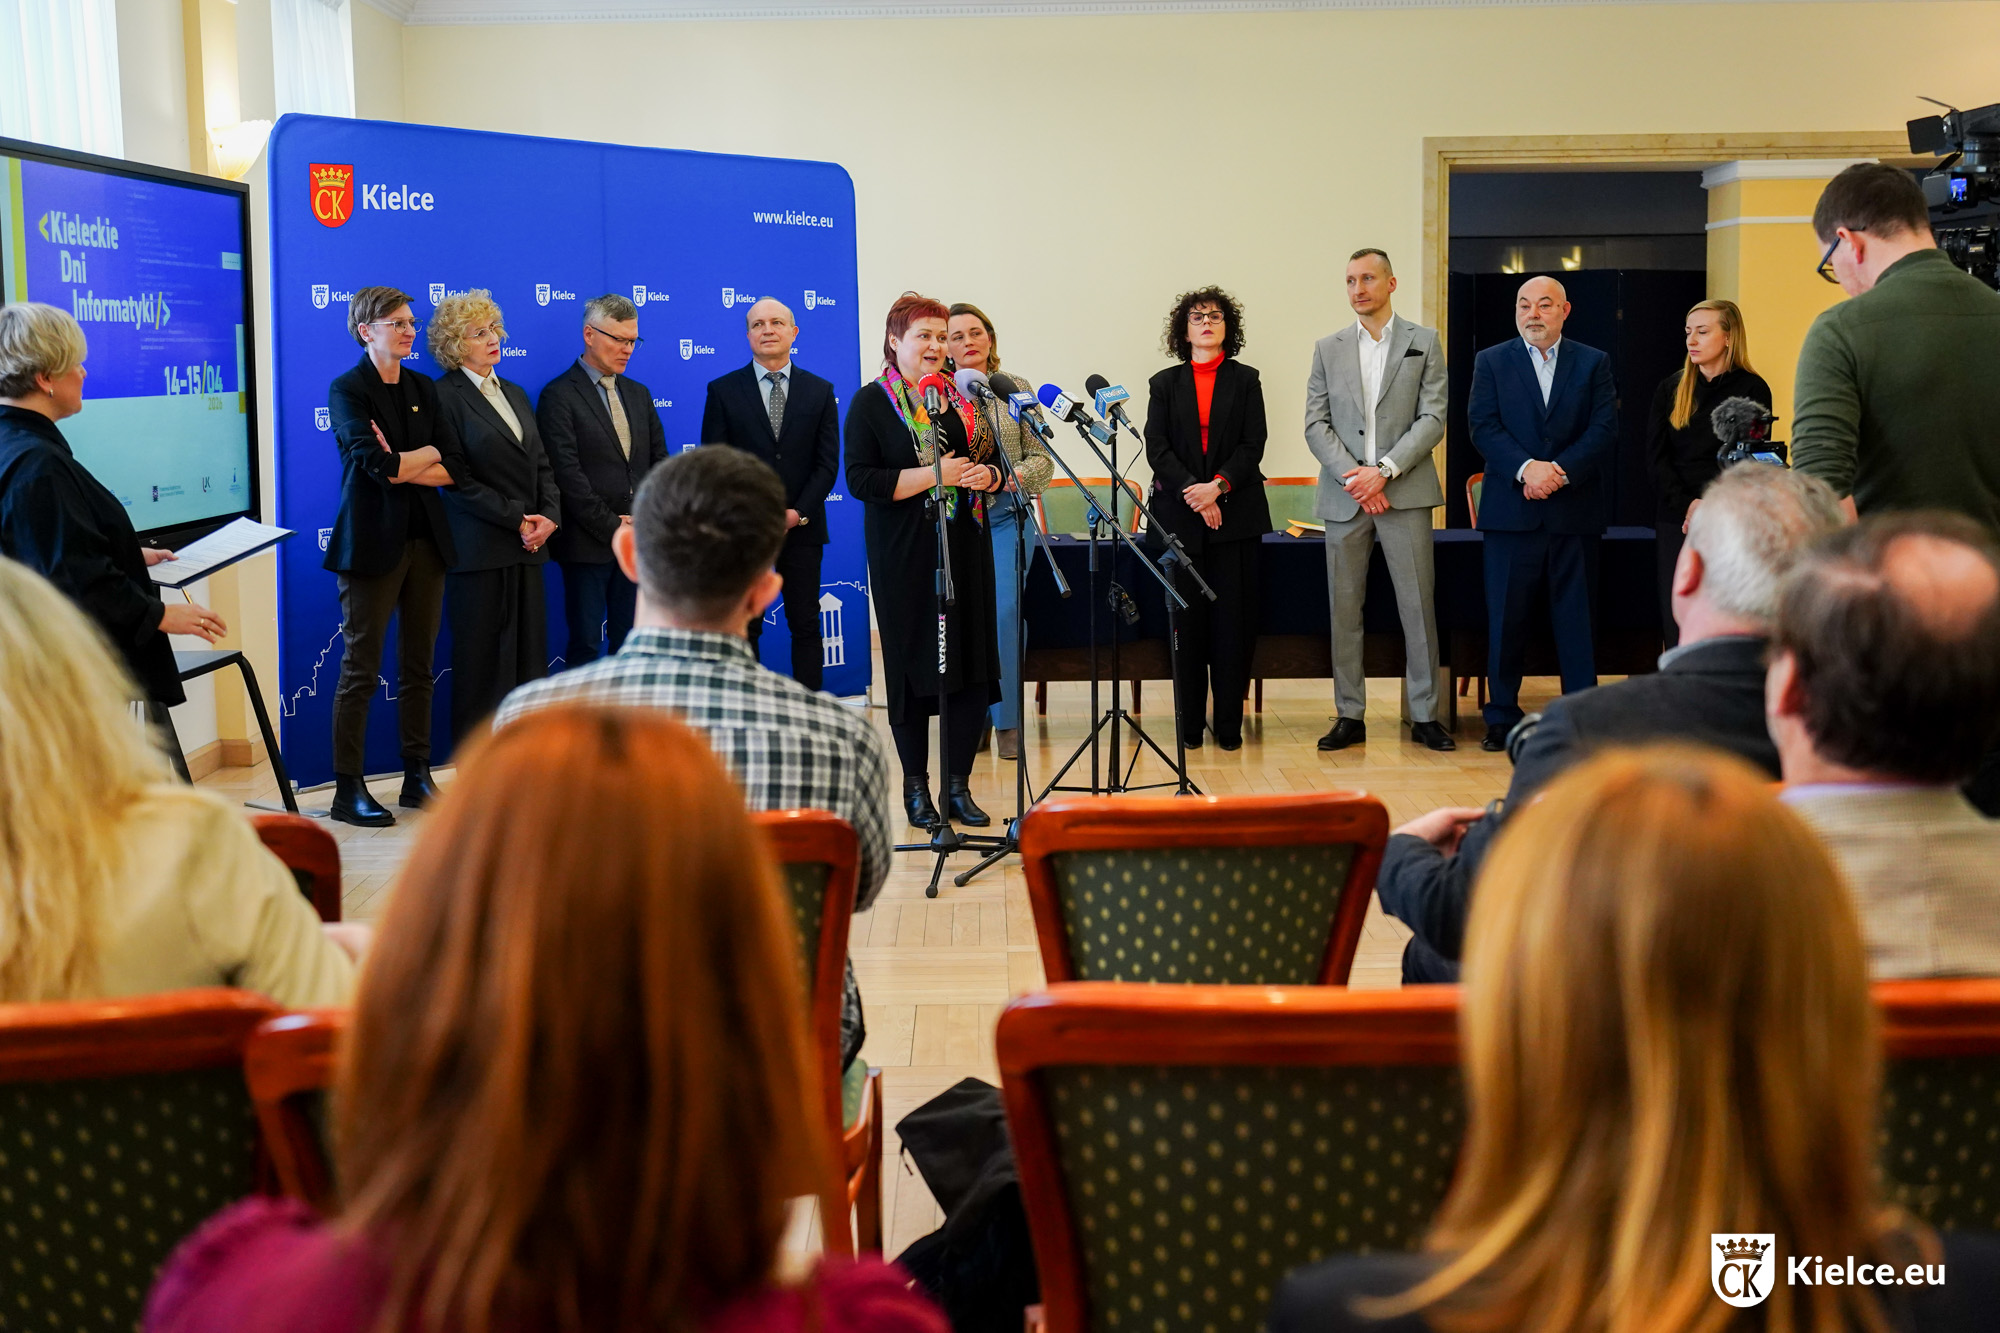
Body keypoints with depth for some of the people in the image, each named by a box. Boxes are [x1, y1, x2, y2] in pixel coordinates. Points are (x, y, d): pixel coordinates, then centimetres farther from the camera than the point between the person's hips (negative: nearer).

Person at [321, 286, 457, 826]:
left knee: (419, 665, 9)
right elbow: (375, 462, -18)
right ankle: (348, 791, 1)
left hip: (426, 539, 6)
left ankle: (418, 779, 17)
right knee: (361, 667, -3)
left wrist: (403, 467, -10)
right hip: (374, 541, -6)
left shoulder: (424, 388, 13)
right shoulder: (347, 389, -4)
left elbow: (454, 470, 5)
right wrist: (428, 454, -3)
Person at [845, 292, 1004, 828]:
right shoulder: (872, 402, -2)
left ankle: (959, 785, 12)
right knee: (911, 664, 1)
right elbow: (860, 479, -12)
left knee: (971, 661, 2)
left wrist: (986, 476, -4)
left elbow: (993, 460, 20)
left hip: (966, 548, 4)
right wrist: (935, 475, -17)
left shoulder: (962, 396, 13)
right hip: (904, 555, -4)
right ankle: (916, 787, 13)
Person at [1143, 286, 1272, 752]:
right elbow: (1157, 448, 1)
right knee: (1187, 621, -1)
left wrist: (1218, 486, -14)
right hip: (1179, 515, 0)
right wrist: (1192, 491, -13)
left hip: (1236, 514, 0)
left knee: (1234, 621, -3)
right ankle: (1189, 726, 5)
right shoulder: (1165, 383, 11)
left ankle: (1229, 725, 4)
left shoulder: (1245, 381, 10)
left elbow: (1252, 446, 1)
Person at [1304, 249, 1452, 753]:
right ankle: (1350, 716, 9)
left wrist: (1384, 470, -12)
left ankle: (1424, 715, 6)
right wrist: (1354, 478, -8)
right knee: (1344, 609, 3)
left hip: (1405, 492, -2)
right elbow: (1315, 424, 6)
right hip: (1344, 497, 2)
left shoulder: (1424, 343, 7)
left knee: (1418, 606, -1)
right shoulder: (1328, 349, 12)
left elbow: (1433, 418, -1)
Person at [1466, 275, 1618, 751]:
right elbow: (1483, 427, -3)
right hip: (1511, 510, 0)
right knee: (1506, 618, 2)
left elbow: (1604, 429, -1)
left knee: (1578, 616, 3)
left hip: (1576, 510, 0)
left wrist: (1561, 471, -16)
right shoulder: (1491, 362, 9)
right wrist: (1526, 468, -17)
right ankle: (1501, 717, 11)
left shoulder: (1593, 363, 9)